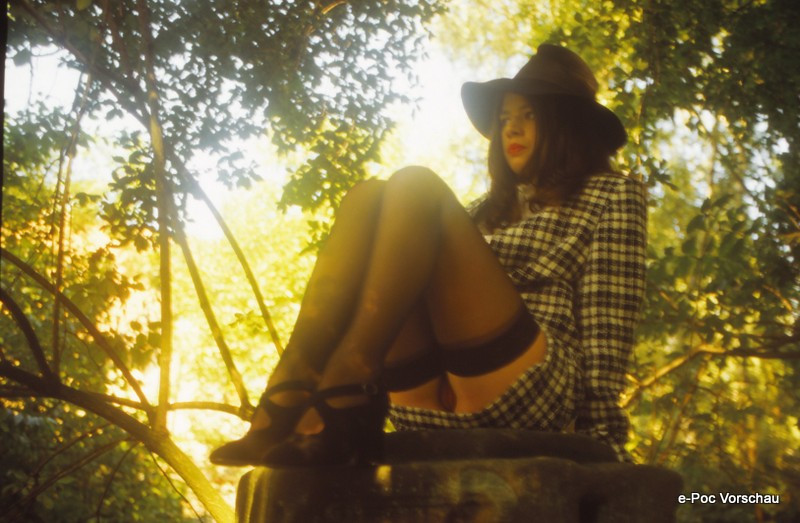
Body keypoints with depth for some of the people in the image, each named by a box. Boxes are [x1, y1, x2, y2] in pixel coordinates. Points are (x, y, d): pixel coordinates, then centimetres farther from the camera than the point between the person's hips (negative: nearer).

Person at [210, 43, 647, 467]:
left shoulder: (612, 196, 17)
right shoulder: (492, 208, 34)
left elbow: (607, 325, 3)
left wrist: (602, 442, -8)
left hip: (532, 395, -5)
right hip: (430, 404, 5)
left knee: (415, 188, -17)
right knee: (367, 198, -9)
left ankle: (339, 400, -35)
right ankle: (287, 398, -30)